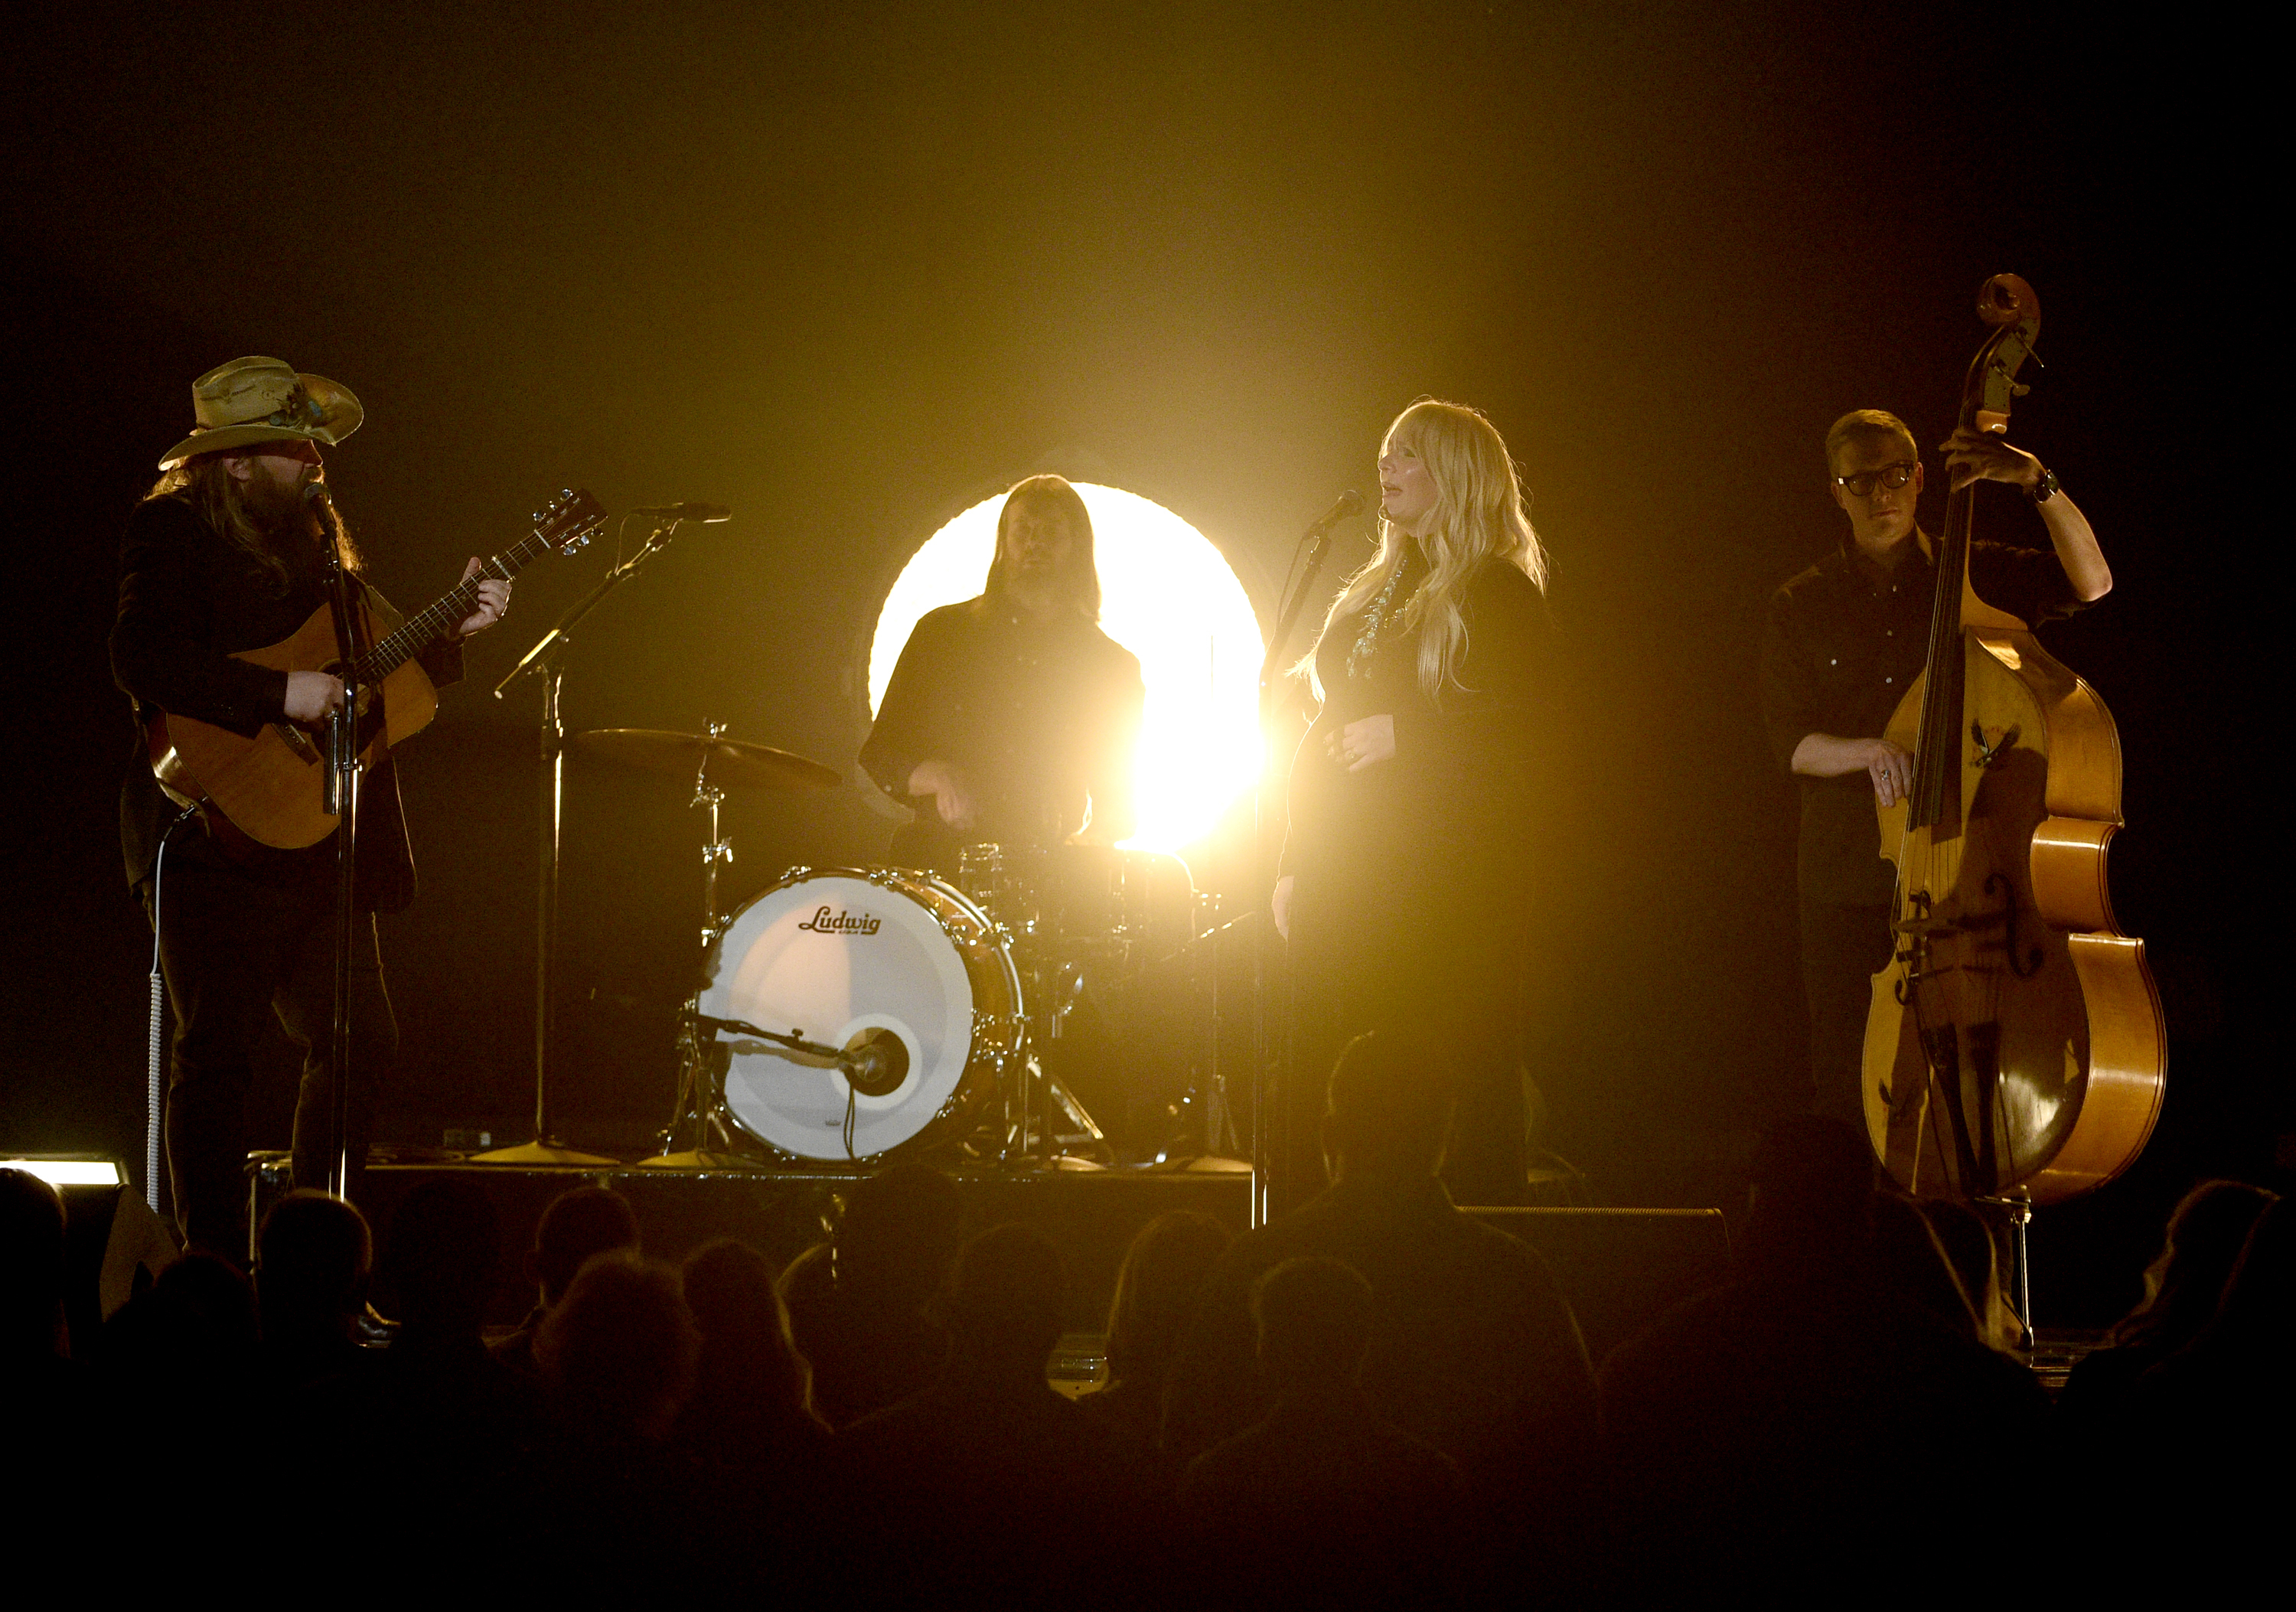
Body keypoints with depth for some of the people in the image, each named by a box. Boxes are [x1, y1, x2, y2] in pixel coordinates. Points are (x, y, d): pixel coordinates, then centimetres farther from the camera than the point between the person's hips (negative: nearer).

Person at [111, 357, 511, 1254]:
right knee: (217, 1052, -8)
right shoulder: (174, 529, -5)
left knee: (362, 1046, 9)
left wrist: (451, 631, 8)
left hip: (320, 840, 8)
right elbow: (141, 659, -20)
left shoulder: (314, 538, 19)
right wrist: (279, 695, -25)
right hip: (219, 839, -8)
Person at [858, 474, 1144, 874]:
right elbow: (880, 754, 11)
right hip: (942, 853, 0)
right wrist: (934, 776, -11)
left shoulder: (1115, 668, 11)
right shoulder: (941, 634, 10)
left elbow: (1116, 798, 16)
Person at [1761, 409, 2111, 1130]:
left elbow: (2092, 582, -6)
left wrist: (2038, 483, -18)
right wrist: (1868, 753, -17)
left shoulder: (1974, 576, 7)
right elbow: (1791, 743, 3)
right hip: (1849, 881, 1)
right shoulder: (1800, 608, 9)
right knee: (1847, 1089, 0)